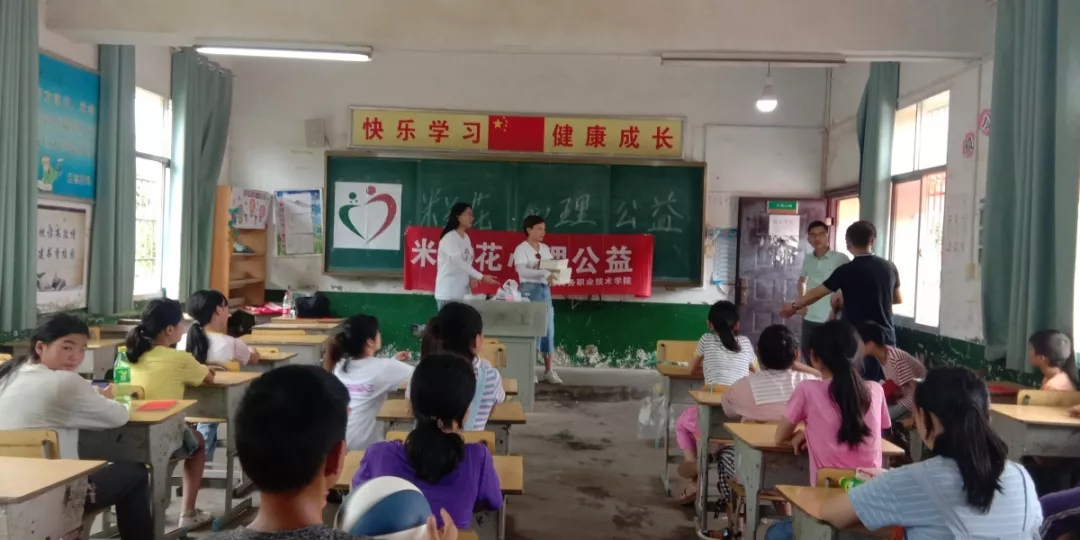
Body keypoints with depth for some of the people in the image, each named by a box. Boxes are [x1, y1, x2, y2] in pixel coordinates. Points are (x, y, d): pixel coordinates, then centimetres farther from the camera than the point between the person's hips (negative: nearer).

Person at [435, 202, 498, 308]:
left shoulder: (466, 238, 12)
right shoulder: (449, 237, -13)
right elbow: (458, 262, -23)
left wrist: (472, 278, -4)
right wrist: (482, 277, -28)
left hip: (462, 292, 8)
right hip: (448, 294, -7)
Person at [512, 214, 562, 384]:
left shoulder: (545, 248, 14)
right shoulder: (521, 249, -7)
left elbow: (551, 267, 17)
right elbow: (522, 270, -21)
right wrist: (544, 274, -31)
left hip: (545, 289, 7)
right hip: (530, 289, -7)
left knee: (549, 329, 5)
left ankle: (548, 371, 12)